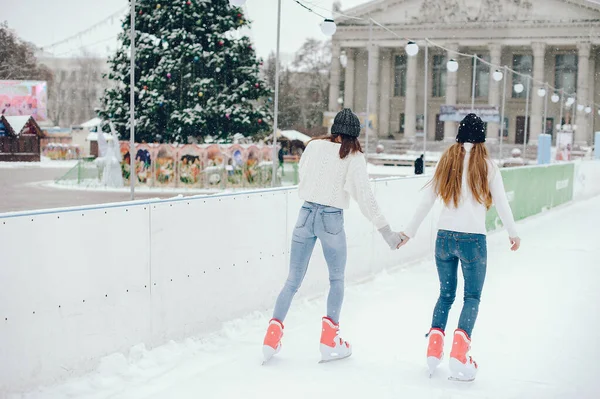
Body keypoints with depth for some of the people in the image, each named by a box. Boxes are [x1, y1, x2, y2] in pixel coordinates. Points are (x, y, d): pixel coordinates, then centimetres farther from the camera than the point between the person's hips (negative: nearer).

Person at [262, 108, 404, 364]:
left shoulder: (314, 146, 2)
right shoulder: (354, 158, -6)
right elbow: (364, 197, -10)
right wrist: (386, 231, -6)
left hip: (306, 213, 3)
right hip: (331, 219, -2)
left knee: (293, 280, 11)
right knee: (336, 280, 15)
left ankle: (273, 334, 5)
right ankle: (329, 341, 10)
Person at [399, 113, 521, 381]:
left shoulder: (446, 161, 4)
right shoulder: (486, 165, -3)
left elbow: (426, 200, 6)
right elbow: (501, 203, 1)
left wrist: (410, 231, 15)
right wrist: (513, 233, 16)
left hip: (444, 236, 3)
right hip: (473, 239, -3)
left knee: (446, 294, 18)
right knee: (472, 297, 9)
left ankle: (434, 347, 6)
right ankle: (459, 351, -7)